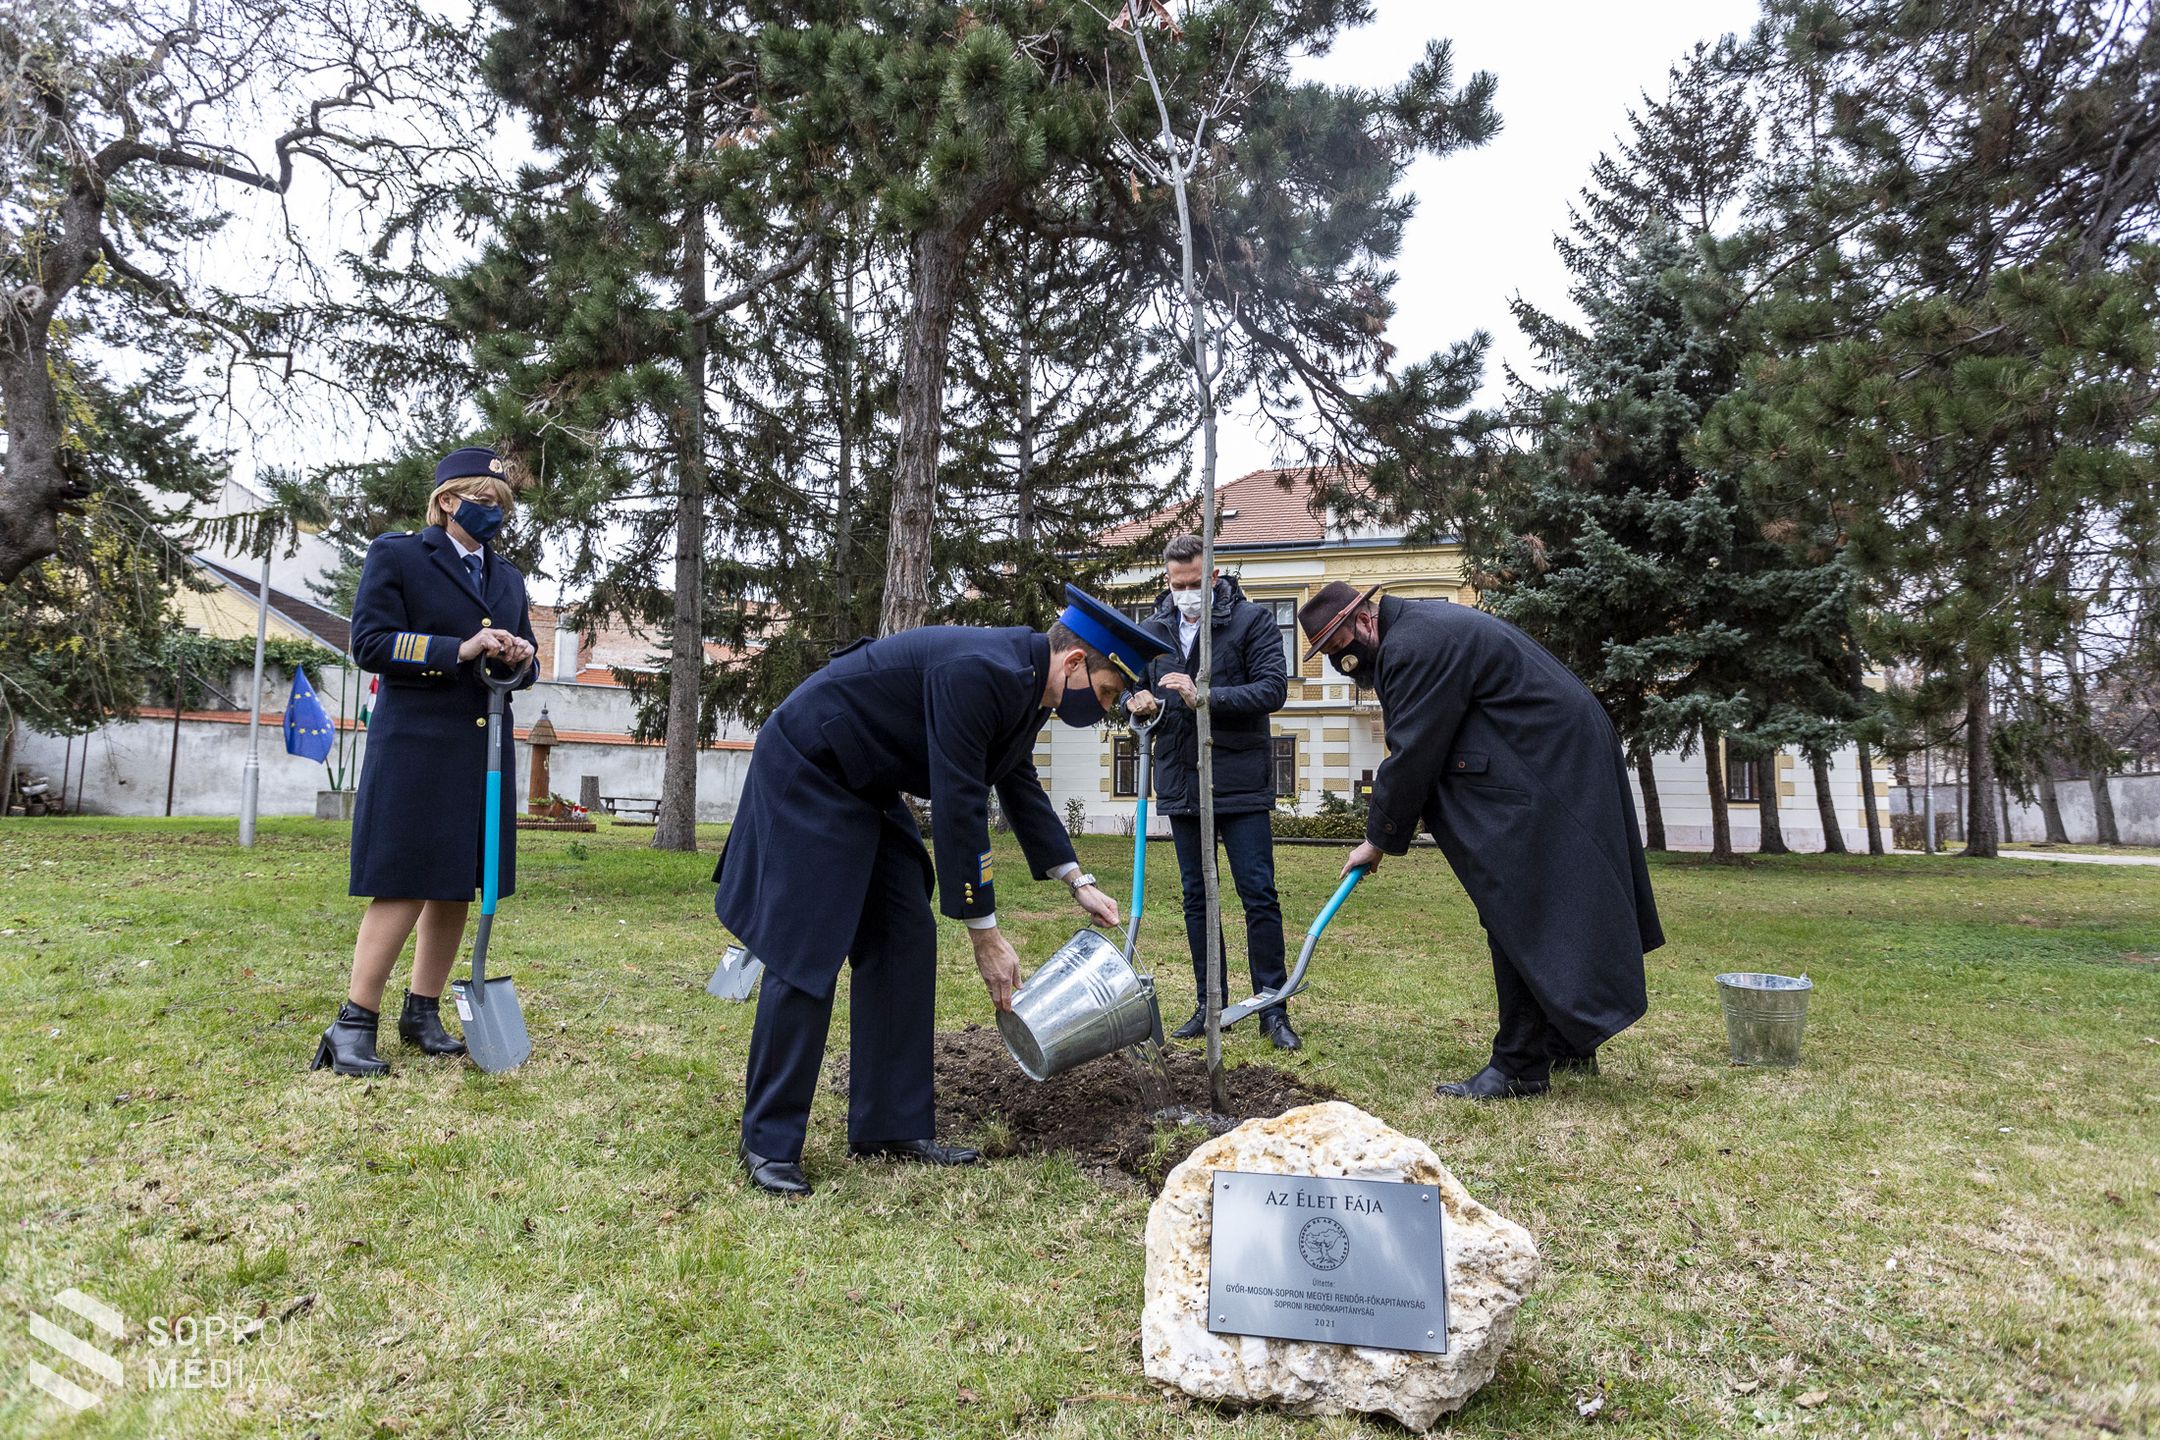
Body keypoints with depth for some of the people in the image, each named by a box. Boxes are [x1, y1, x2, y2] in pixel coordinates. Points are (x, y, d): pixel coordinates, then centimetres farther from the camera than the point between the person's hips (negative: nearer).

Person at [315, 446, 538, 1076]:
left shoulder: (508, 577, 19)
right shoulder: (395, 555, 1)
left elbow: (522, 659, 22)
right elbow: (370, 643, -9)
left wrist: (518, 657, -3)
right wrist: (459, 650, -18)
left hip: (483, 752, 6)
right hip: (415, 747, -6)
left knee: (456, 886, 9)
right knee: (404, 886, -8)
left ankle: (423, 1012, 21)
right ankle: (353, 1023, 2)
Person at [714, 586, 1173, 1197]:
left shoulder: (1025, 684, 1)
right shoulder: (978, 673, -30)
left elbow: (1018, 786, 15)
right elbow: (959, 807, -29)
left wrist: (1077, 882, 10)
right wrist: (986, 934, -22)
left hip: (865, 790, 10)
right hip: (805, 773, -10)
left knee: (905, 944, 5)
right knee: (807, 954, -10)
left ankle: (893, 1126, 13)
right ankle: (768, 1143, 3)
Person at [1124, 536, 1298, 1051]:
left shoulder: (1252, 621, -6)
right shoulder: (1154, 629, 8)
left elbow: (1273, 688, -15)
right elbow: (1132, 683, 18)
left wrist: (1205, 696, -25)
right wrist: (1137, 701, -6)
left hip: (1240, 782, -5)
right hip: (1180, 784, 5)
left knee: (1259, 895, -2)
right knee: (1196, 898, 11)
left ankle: (1273, 1007, 8)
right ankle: (1210, 1003, 22)